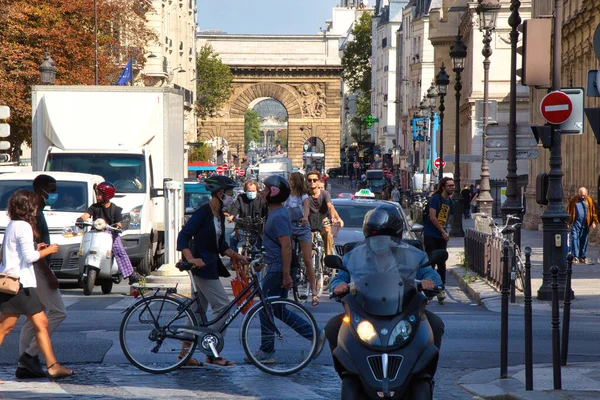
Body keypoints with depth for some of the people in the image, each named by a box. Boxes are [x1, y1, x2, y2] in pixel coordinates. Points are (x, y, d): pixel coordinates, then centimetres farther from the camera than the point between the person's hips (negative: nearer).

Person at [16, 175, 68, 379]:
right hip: (37, 269, -11)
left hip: (34, 270, 11)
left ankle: (24, 366, 9)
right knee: (58, 312, -9)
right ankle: (30, 354, -9)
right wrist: (49, 274, -21)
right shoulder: (34, 213, -15)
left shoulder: (34, 212, 17)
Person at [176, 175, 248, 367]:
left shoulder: (219, 215, 13)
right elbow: (183, 237, -19)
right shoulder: (203, 212, -14)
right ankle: (213, 354, -6)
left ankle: (185, 354, 14)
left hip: (211, 266, 9)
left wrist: (236, 256, 7)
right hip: (202, 266, -9)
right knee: (222, 306, -10)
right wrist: (191, 259, -31)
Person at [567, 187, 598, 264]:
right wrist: (568, 222, -1)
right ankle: (575, 257, -13)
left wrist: (594, 222, -2)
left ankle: (582, 257, 14)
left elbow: (594, 211, 7)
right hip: (576, 223, -1)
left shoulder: (589, 200, 5)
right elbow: (568, 211, 4)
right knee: (574, 239, -10)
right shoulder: (573, 200, 2)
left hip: (585, 225, 2)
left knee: (584, 241, 6)